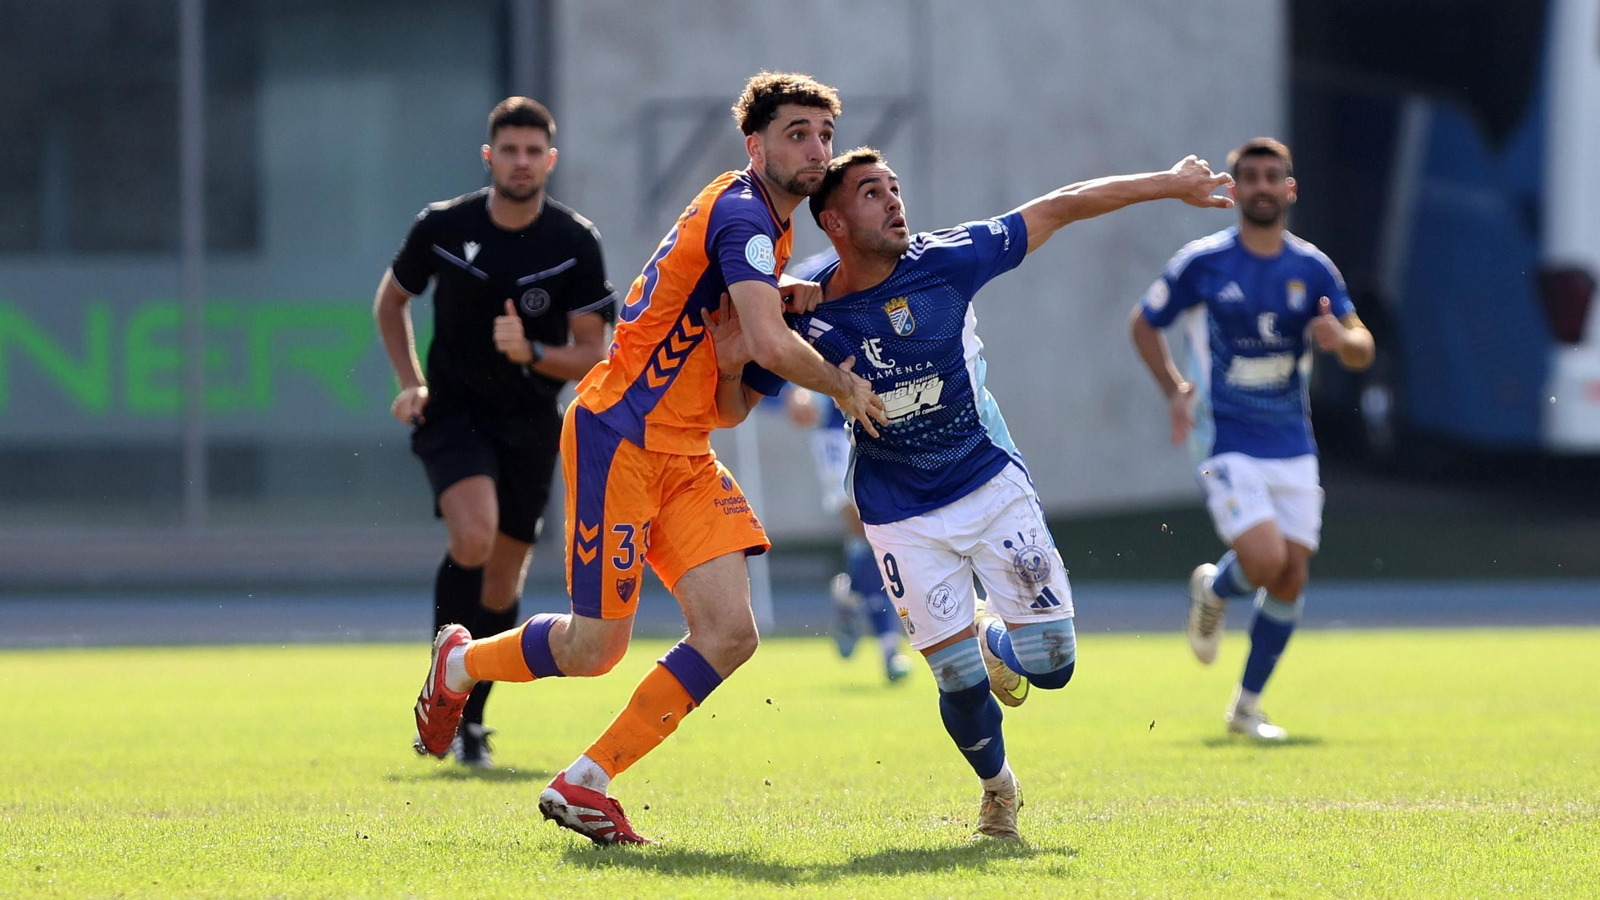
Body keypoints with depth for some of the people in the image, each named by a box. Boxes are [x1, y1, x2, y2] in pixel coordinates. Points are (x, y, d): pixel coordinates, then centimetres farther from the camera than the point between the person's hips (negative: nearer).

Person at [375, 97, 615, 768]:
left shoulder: (575, 244, -9)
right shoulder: (442, 227, -9)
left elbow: (592, 358, -8)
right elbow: (391, 299, 11)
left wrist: (531, 353, -27)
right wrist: (411, 382, 0)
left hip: (530, 424, 2)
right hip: (453, 411, -2)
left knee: (502, 581, 7)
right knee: (474, 535, -27)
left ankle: (468, 720, 25)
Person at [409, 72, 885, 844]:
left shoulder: (770, 221, 13)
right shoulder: (742, 214, -18)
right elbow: (772, 346, -29)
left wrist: (785, 298, 8)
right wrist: (846, 388, -12)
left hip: (685, 457, 9)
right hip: (618, 438, -9)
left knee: (729, 635, -7)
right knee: (595, 649, -4)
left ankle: (583, 784, 1)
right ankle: (460, 663, 27)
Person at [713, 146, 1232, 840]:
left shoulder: (945, 261, -13)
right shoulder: (808, 317, -13)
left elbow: (1060, 209, -6)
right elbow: (734, 409, -3)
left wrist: (1169, 183, -5)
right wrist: (729, 362, -25)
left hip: (993, 485, 1)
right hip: (901, 516, -1)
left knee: (1050, 665, -5)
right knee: (959, 680, -7)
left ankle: (993, 636, 32)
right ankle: (997, 789, 25)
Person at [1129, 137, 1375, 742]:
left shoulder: (1313, 269, 3)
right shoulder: (1202, 263, -5)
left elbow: (1363, 351, 2)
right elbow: (1143, 324, 7)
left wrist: (1340, 338, -22)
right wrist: (1174, 390, -8)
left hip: (1293, 446, 4)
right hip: (1226, 444, -4)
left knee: (1292, 577, 0)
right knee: (1265, 561, -20)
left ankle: (1247, 706, 15)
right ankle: (1213, 591, 17)